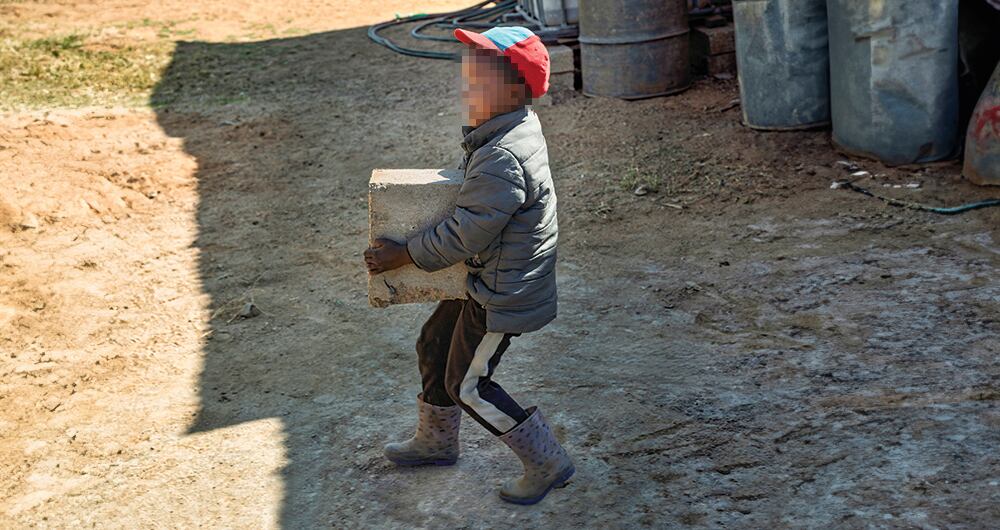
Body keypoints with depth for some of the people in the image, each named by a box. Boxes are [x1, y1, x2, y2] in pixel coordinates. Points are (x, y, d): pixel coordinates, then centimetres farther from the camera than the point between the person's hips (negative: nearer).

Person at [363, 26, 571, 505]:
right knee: (435, 345, 22)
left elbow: (464, 235, -27)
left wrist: (402, 255, -17)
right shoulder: (512, 130, 2)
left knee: (469, 385, 3)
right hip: (487, 278, 10)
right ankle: (436, 441, 43)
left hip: (503, 293, -10)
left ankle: (548, 464, 16)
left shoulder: (503, 160, -31)